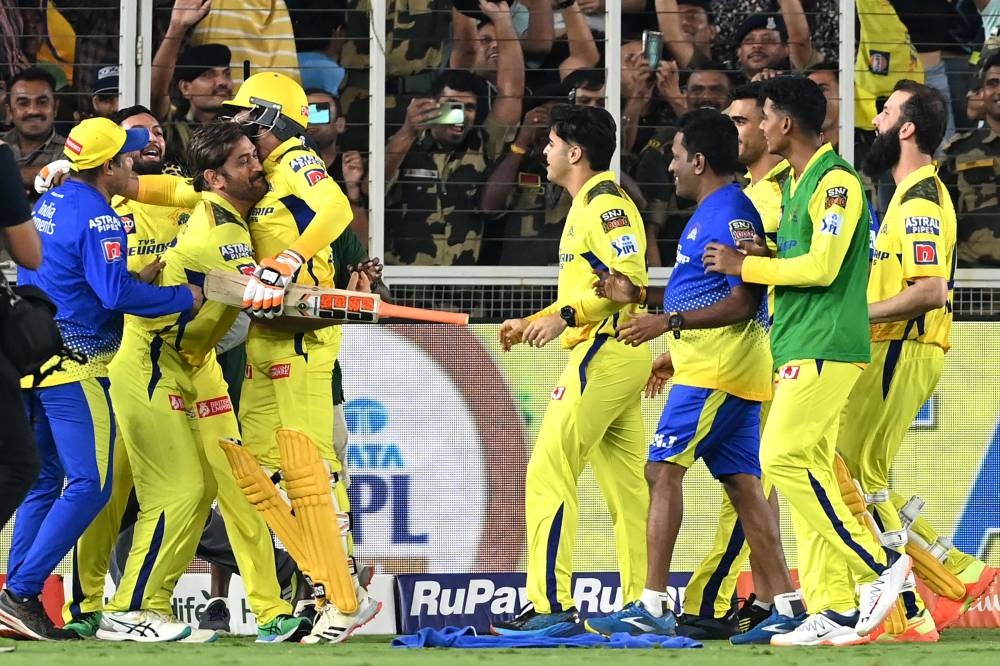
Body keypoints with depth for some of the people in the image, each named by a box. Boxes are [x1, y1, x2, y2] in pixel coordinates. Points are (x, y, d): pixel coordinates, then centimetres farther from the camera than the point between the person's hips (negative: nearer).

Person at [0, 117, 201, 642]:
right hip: (75, 365, -9)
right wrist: (184, 298, -12)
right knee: (90, 485, -8)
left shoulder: (48, 205, 12)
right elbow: (116, 293, -23)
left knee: (43, 480, 14)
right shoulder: (98, 220, -14)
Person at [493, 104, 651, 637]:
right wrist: (533, 323, 21)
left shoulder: (605, 203, -11)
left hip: (604, 353, -11)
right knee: (625, 483, 9)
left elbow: (629, 280, -22)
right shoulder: (586, 206, 21)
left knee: (549, 473, -11)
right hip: (622, 355, 11)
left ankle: (550, 605, -15)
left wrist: (565, 316, -25)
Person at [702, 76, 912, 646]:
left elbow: (823, 267, -19)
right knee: (809, 470, 5)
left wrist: (746, 266, -10)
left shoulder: (836, 181, -12)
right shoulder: (799, 183, 19)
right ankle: (834, 607, 3)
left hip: (825, 347, -10)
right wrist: (762, 256, 6)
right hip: (797, 347, 10)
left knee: (784, 457, -16)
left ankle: (879, 566, -12)